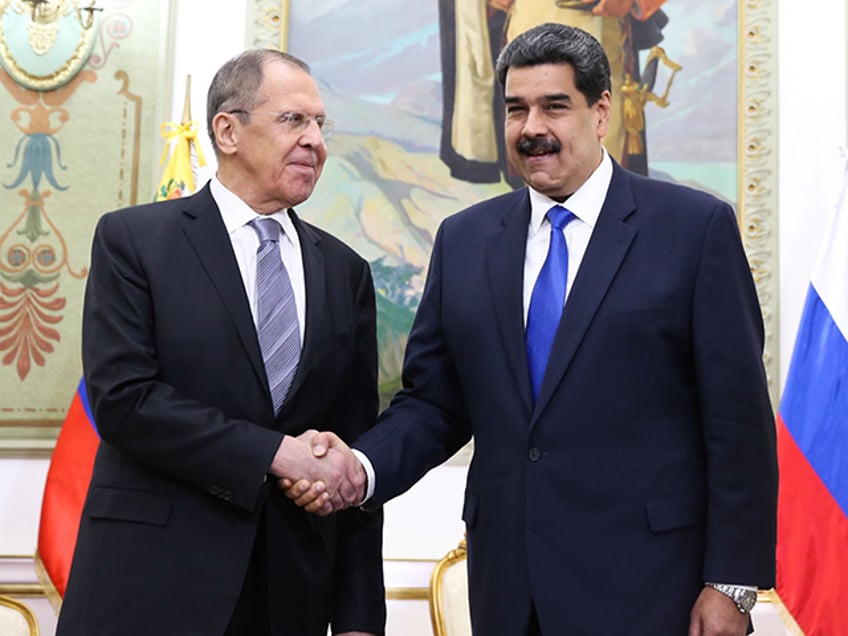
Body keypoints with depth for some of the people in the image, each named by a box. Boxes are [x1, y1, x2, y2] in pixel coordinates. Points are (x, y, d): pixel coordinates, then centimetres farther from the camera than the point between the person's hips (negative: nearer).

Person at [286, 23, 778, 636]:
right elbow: (433, 401, 9)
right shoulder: (462, 240, 8)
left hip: (642, 583, -3)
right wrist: (362, 468, -11)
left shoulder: (696, 226, -4)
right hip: (507, 581, 4)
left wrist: (731, 584, -8)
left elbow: (737, 418, -6)